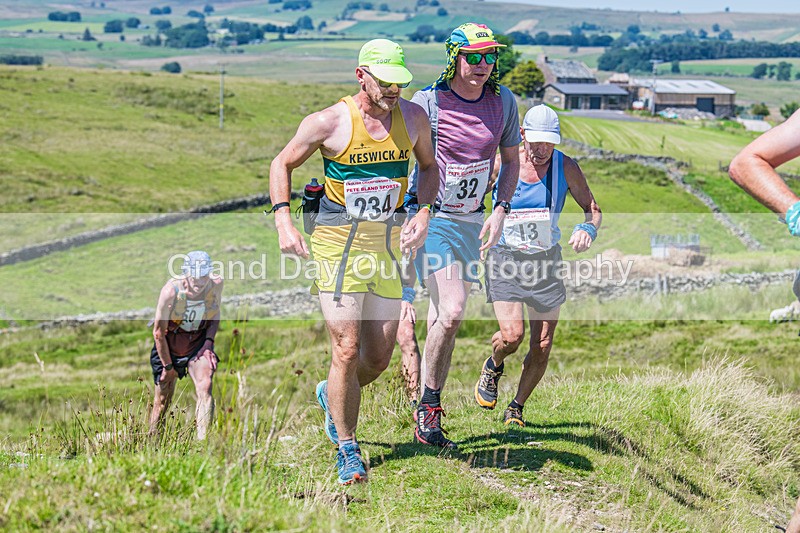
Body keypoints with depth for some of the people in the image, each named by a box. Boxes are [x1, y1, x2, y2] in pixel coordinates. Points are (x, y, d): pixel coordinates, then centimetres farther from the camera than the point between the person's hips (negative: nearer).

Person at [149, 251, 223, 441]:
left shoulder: (216, 284, -16)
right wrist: (168, 366, -11)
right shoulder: (171, 291, -26)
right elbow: (158, 332, -16)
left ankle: (203, 440, -23)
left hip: (199, 341, 2)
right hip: (170, 342, -2)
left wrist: (209, 342, -8)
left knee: (205, 387, -20)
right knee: (163, 397, 5)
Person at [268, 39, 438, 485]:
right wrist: (284, 221, -9)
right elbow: (283, 165, 4)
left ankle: (332, 397, 40)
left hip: (389, 243, 4)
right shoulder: (329, 122, -9)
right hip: (338, 243, -4)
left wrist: (423, 214, 2)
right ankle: (348, 451, 5)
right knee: (347, 351, -11)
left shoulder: (413, 117, 1)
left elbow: (429, 167, 19)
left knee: (380, 356, 6)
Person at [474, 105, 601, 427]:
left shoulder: (565, 168, -5)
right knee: (512, 335, -19)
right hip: (506, 257, -2)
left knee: (542, 347, 1)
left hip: (545, 261, 2)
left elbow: (593, 209, 4)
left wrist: (588, 228, -19)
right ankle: (493, 367, 18)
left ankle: (517, 408, 24)